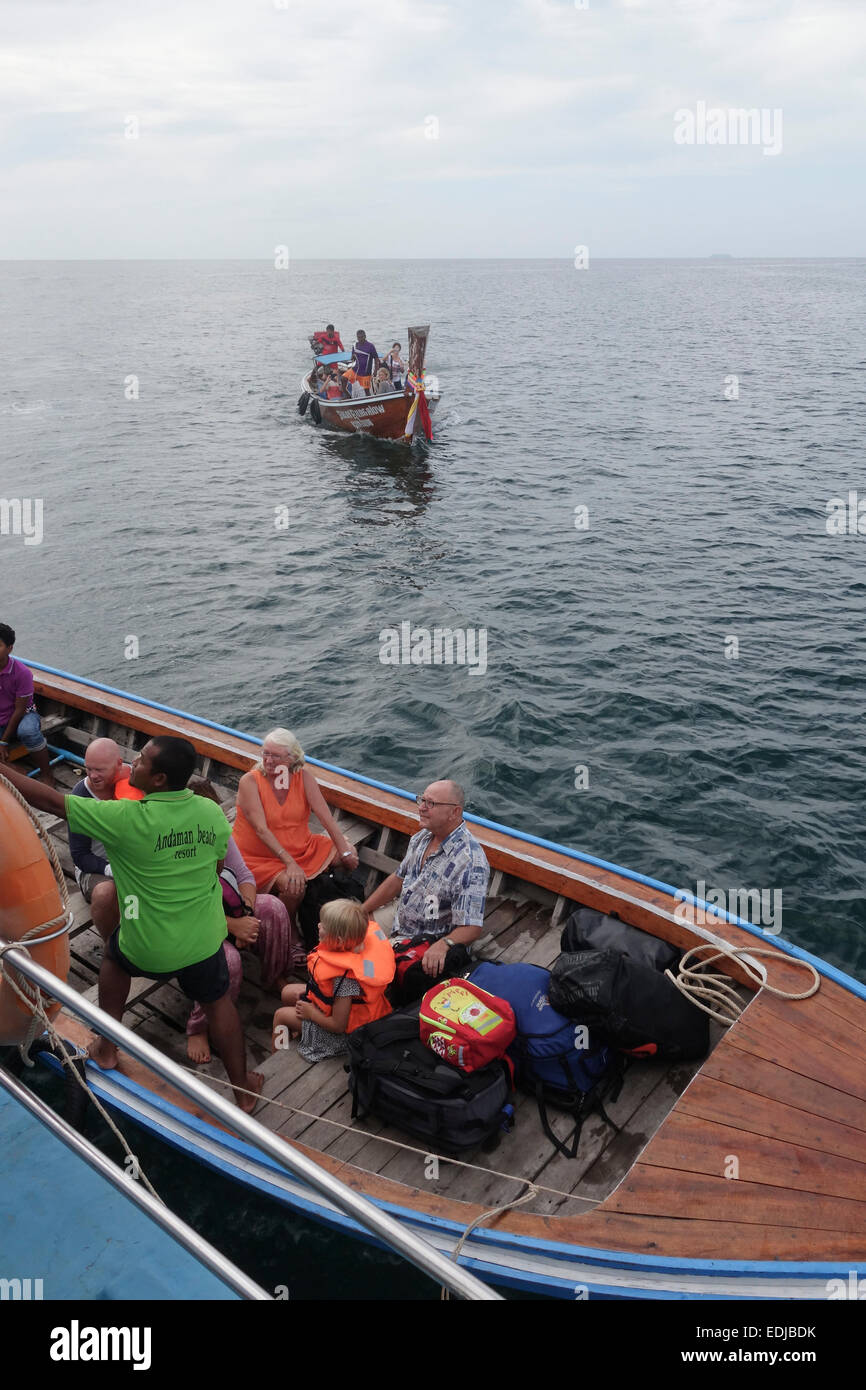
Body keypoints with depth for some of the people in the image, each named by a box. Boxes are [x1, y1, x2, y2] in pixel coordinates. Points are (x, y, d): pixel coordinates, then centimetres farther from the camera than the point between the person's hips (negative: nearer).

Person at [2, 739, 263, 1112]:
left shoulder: (128, 819, -25)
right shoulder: (212, 812, -12)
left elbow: (51, 801, -19)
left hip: (148, 949, -2)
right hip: (204, 941, 2)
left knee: (114, 954, 31)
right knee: (218, 1001, 24)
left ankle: (106, 1048, 41)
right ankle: (243, 1089, 33)